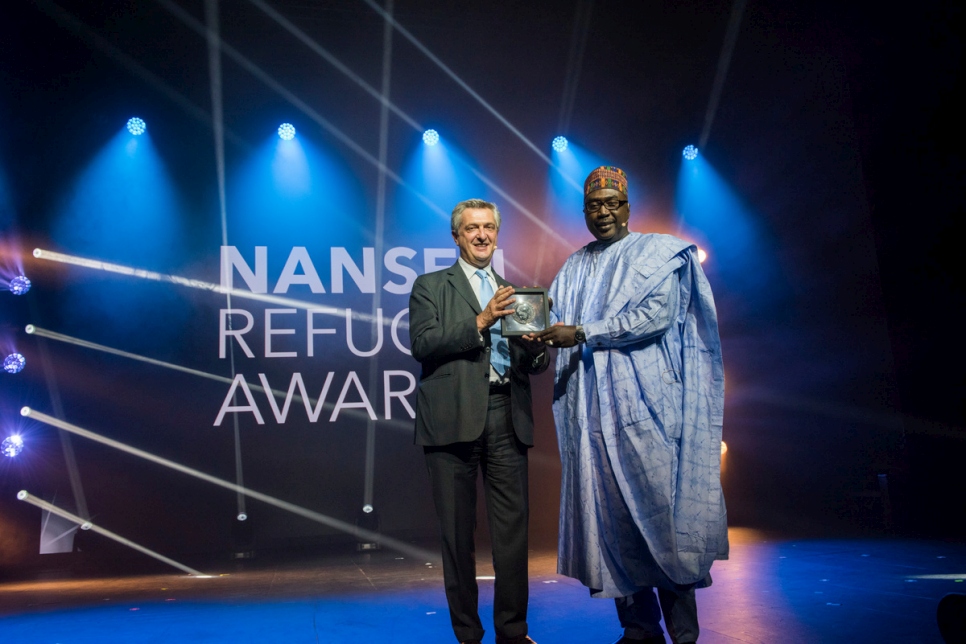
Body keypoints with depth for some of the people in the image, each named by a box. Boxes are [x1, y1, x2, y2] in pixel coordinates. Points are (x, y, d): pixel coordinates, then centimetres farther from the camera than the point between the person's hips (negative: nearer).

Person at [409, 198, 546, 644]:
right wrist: (480, 321, -16)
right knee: (458, 530, 4)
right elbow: (422, 344, -8)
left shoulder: (511, 292, 21)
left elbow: (530, 363, 17)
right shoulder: (430, 286, 8)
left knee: (513, 525, 3)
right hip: (455, 417, -3)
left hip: (507, 416, 4)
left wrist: (538, 352, -6)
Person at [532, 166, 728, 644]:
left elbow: (657, 314, -11)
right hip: (592, 411, 5)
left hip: (646, 405, -4)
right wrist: (535, 330, -11)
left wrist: (583, 334, -15)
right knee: (609, 514, 3)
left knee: (659, 507, -6)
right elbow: (553, 317, 13)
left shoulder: (658, 253, 4)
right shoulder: (574, 268, 20)